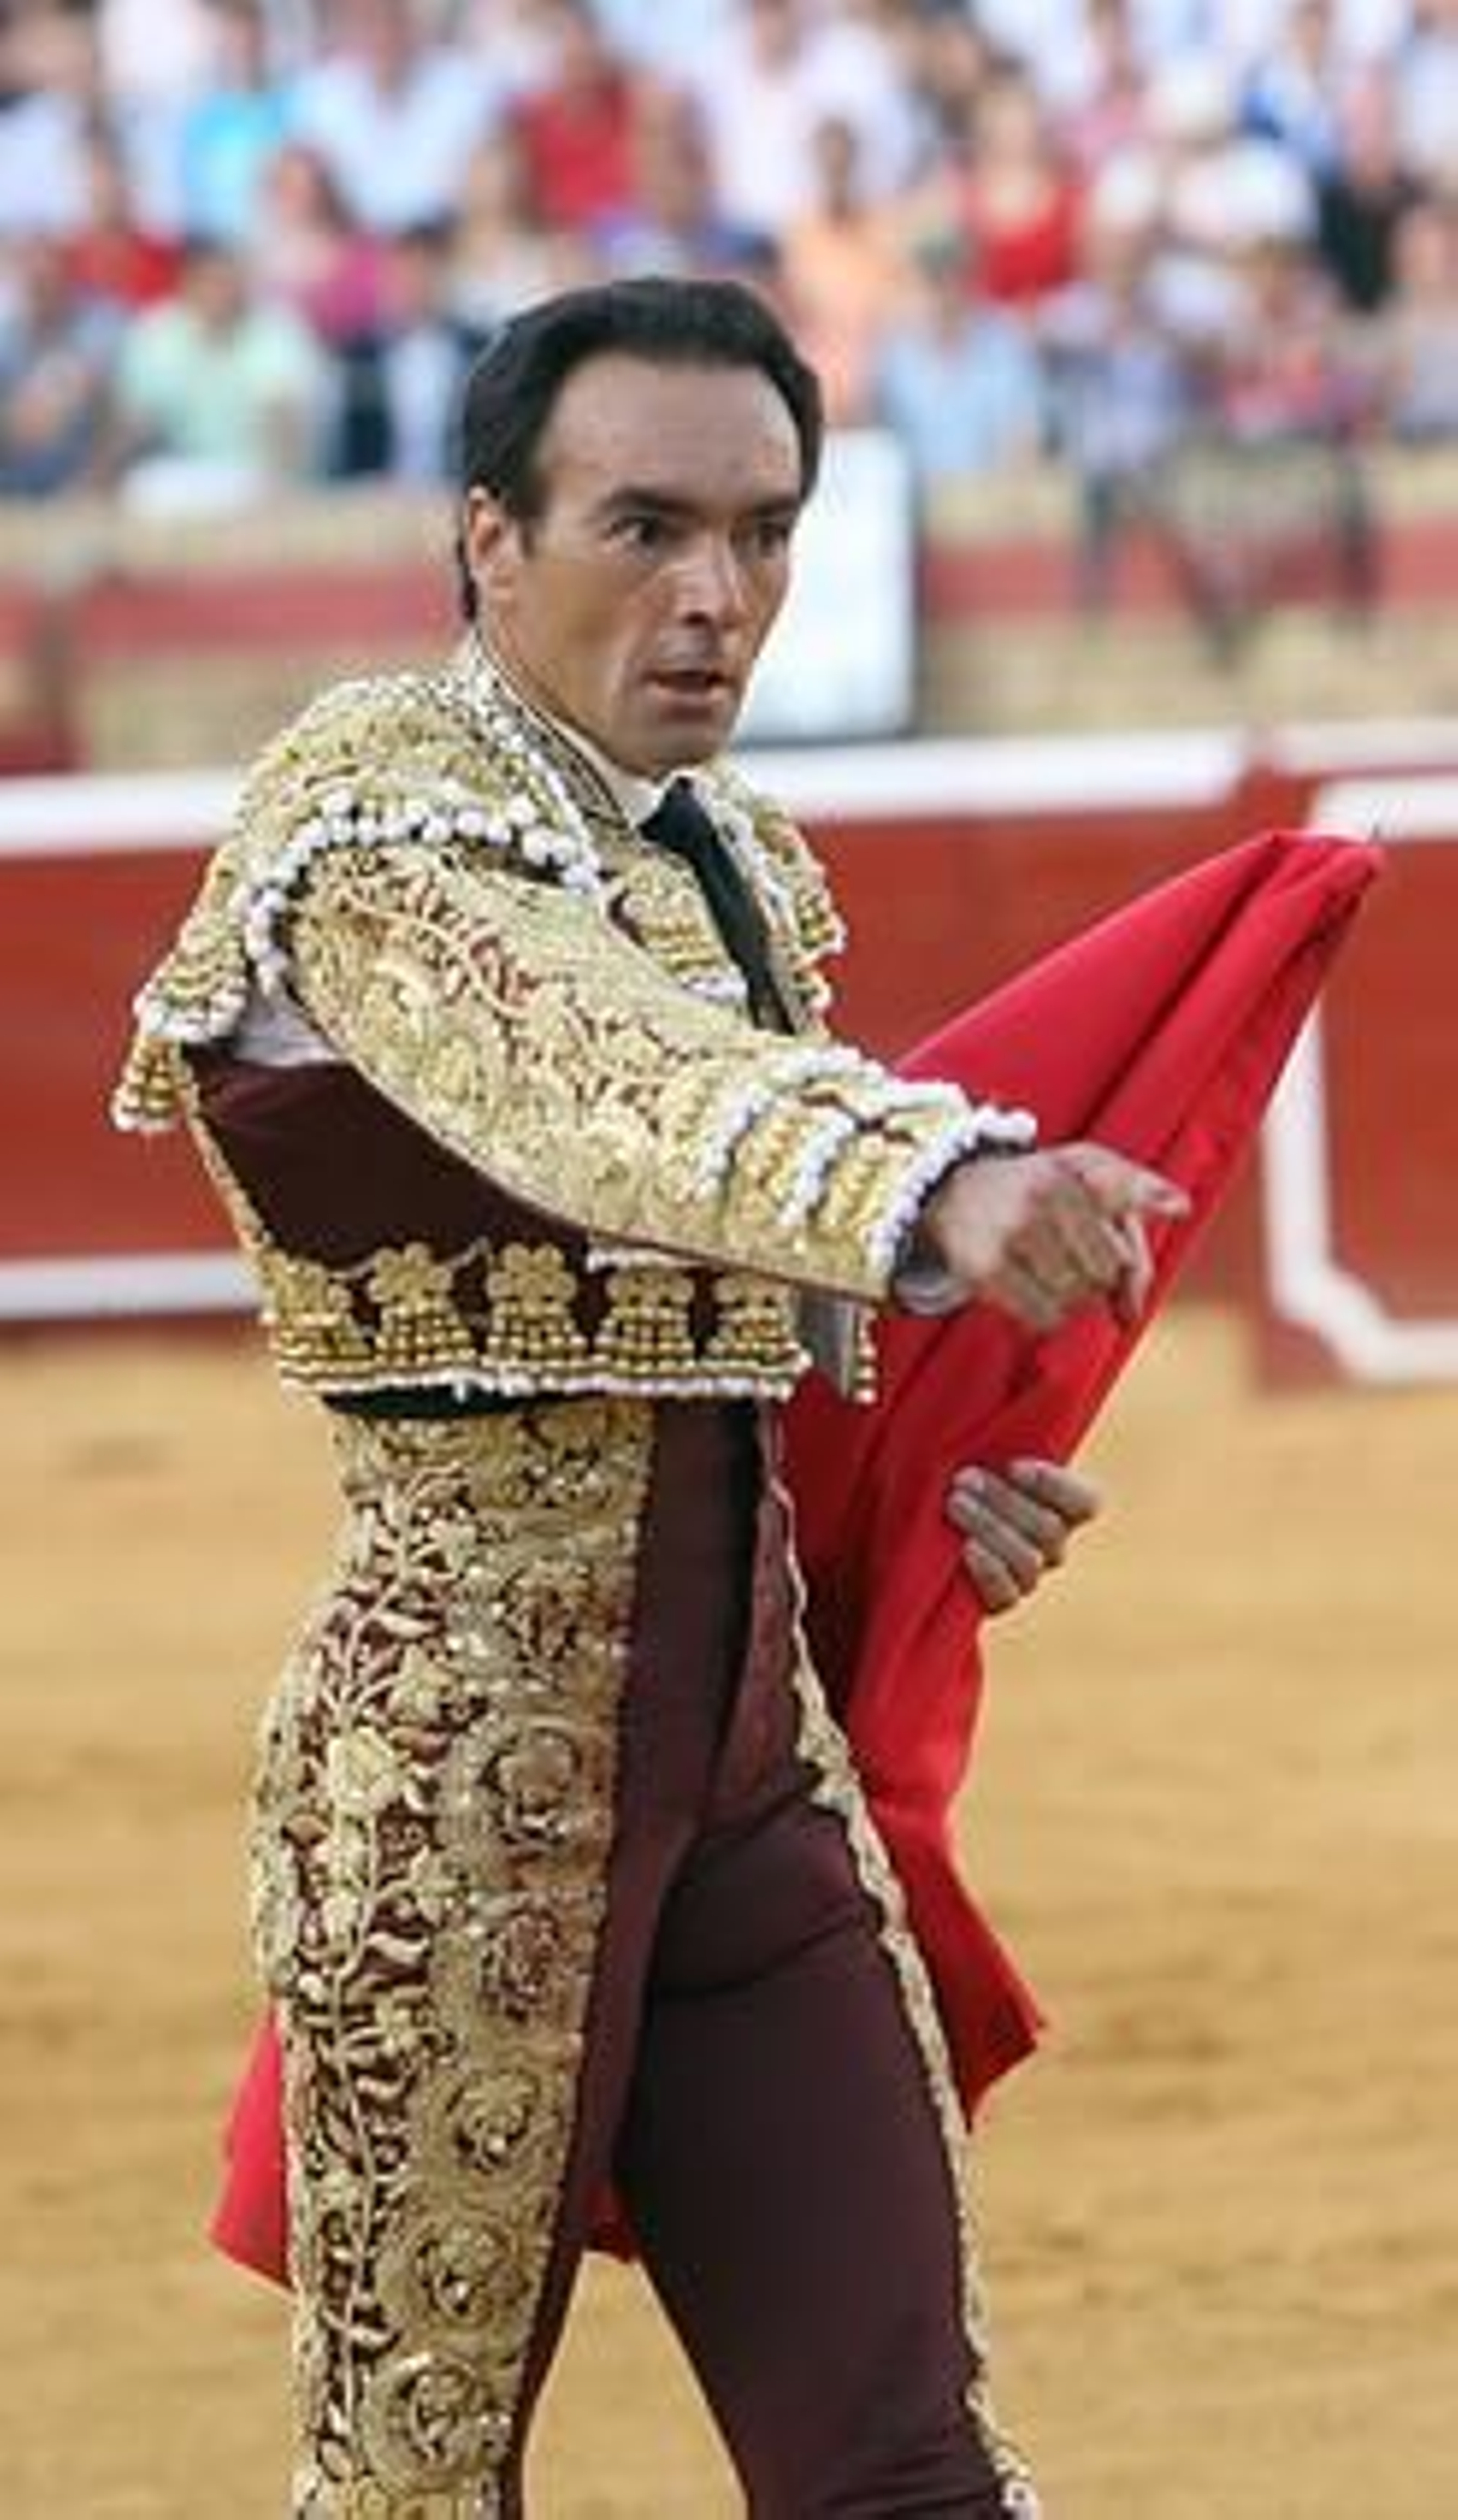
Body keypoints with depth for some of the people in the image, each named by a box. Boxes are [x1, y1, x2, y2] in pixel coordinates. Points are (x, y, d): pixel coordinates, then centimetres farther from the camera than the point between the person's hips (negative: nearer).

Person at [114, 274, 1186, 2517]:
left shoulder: (748, 864, 13)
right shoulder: (373, 810, -11)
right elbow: (599, 1079, -33)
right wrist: (941, 1187, -52)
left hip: (755, 1743, 7)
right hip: (470, 1749, -7)